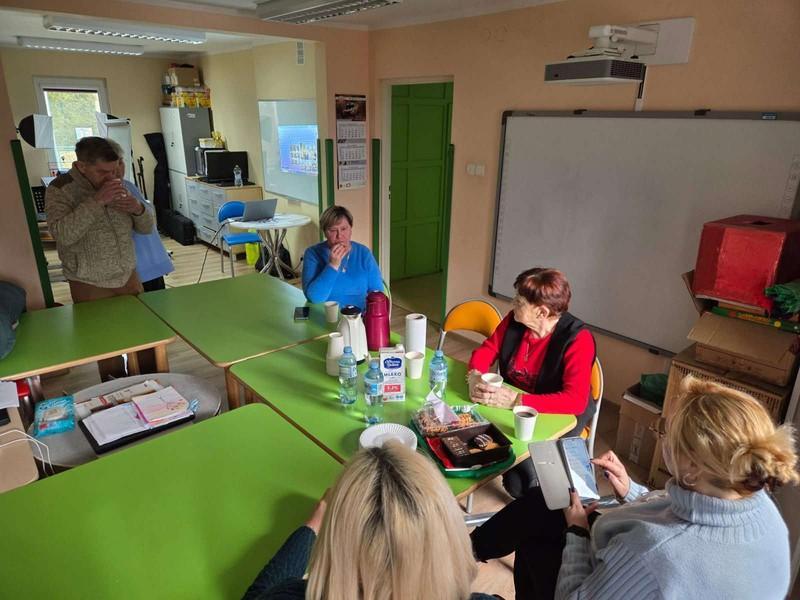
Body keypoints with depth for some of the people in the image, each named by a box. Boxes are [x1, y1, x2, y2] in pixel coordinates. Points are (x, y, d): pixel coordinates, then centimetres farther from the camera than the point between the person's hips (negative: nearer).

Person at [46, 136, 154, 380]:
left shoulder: (117, 185, 4)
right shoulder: (59, 190, -10)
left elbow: (147, 227, 7)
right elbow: (62, 234, -26)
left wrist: (137, 209, -15)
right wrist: (96, 201, -30)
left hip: (128, 277, 4)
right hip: (90, 285, -4)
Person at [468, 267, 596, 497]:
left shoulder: (578, 339, -24)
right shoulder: (514, 320, -9)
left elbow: (576, 401, -30)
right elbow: (486, 349, 2)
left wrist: (517, 400, -38)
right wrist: (475, 376, -21)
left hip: (557, 414, -4)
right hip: (510, 403, 5)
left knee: (522, 471, -25)